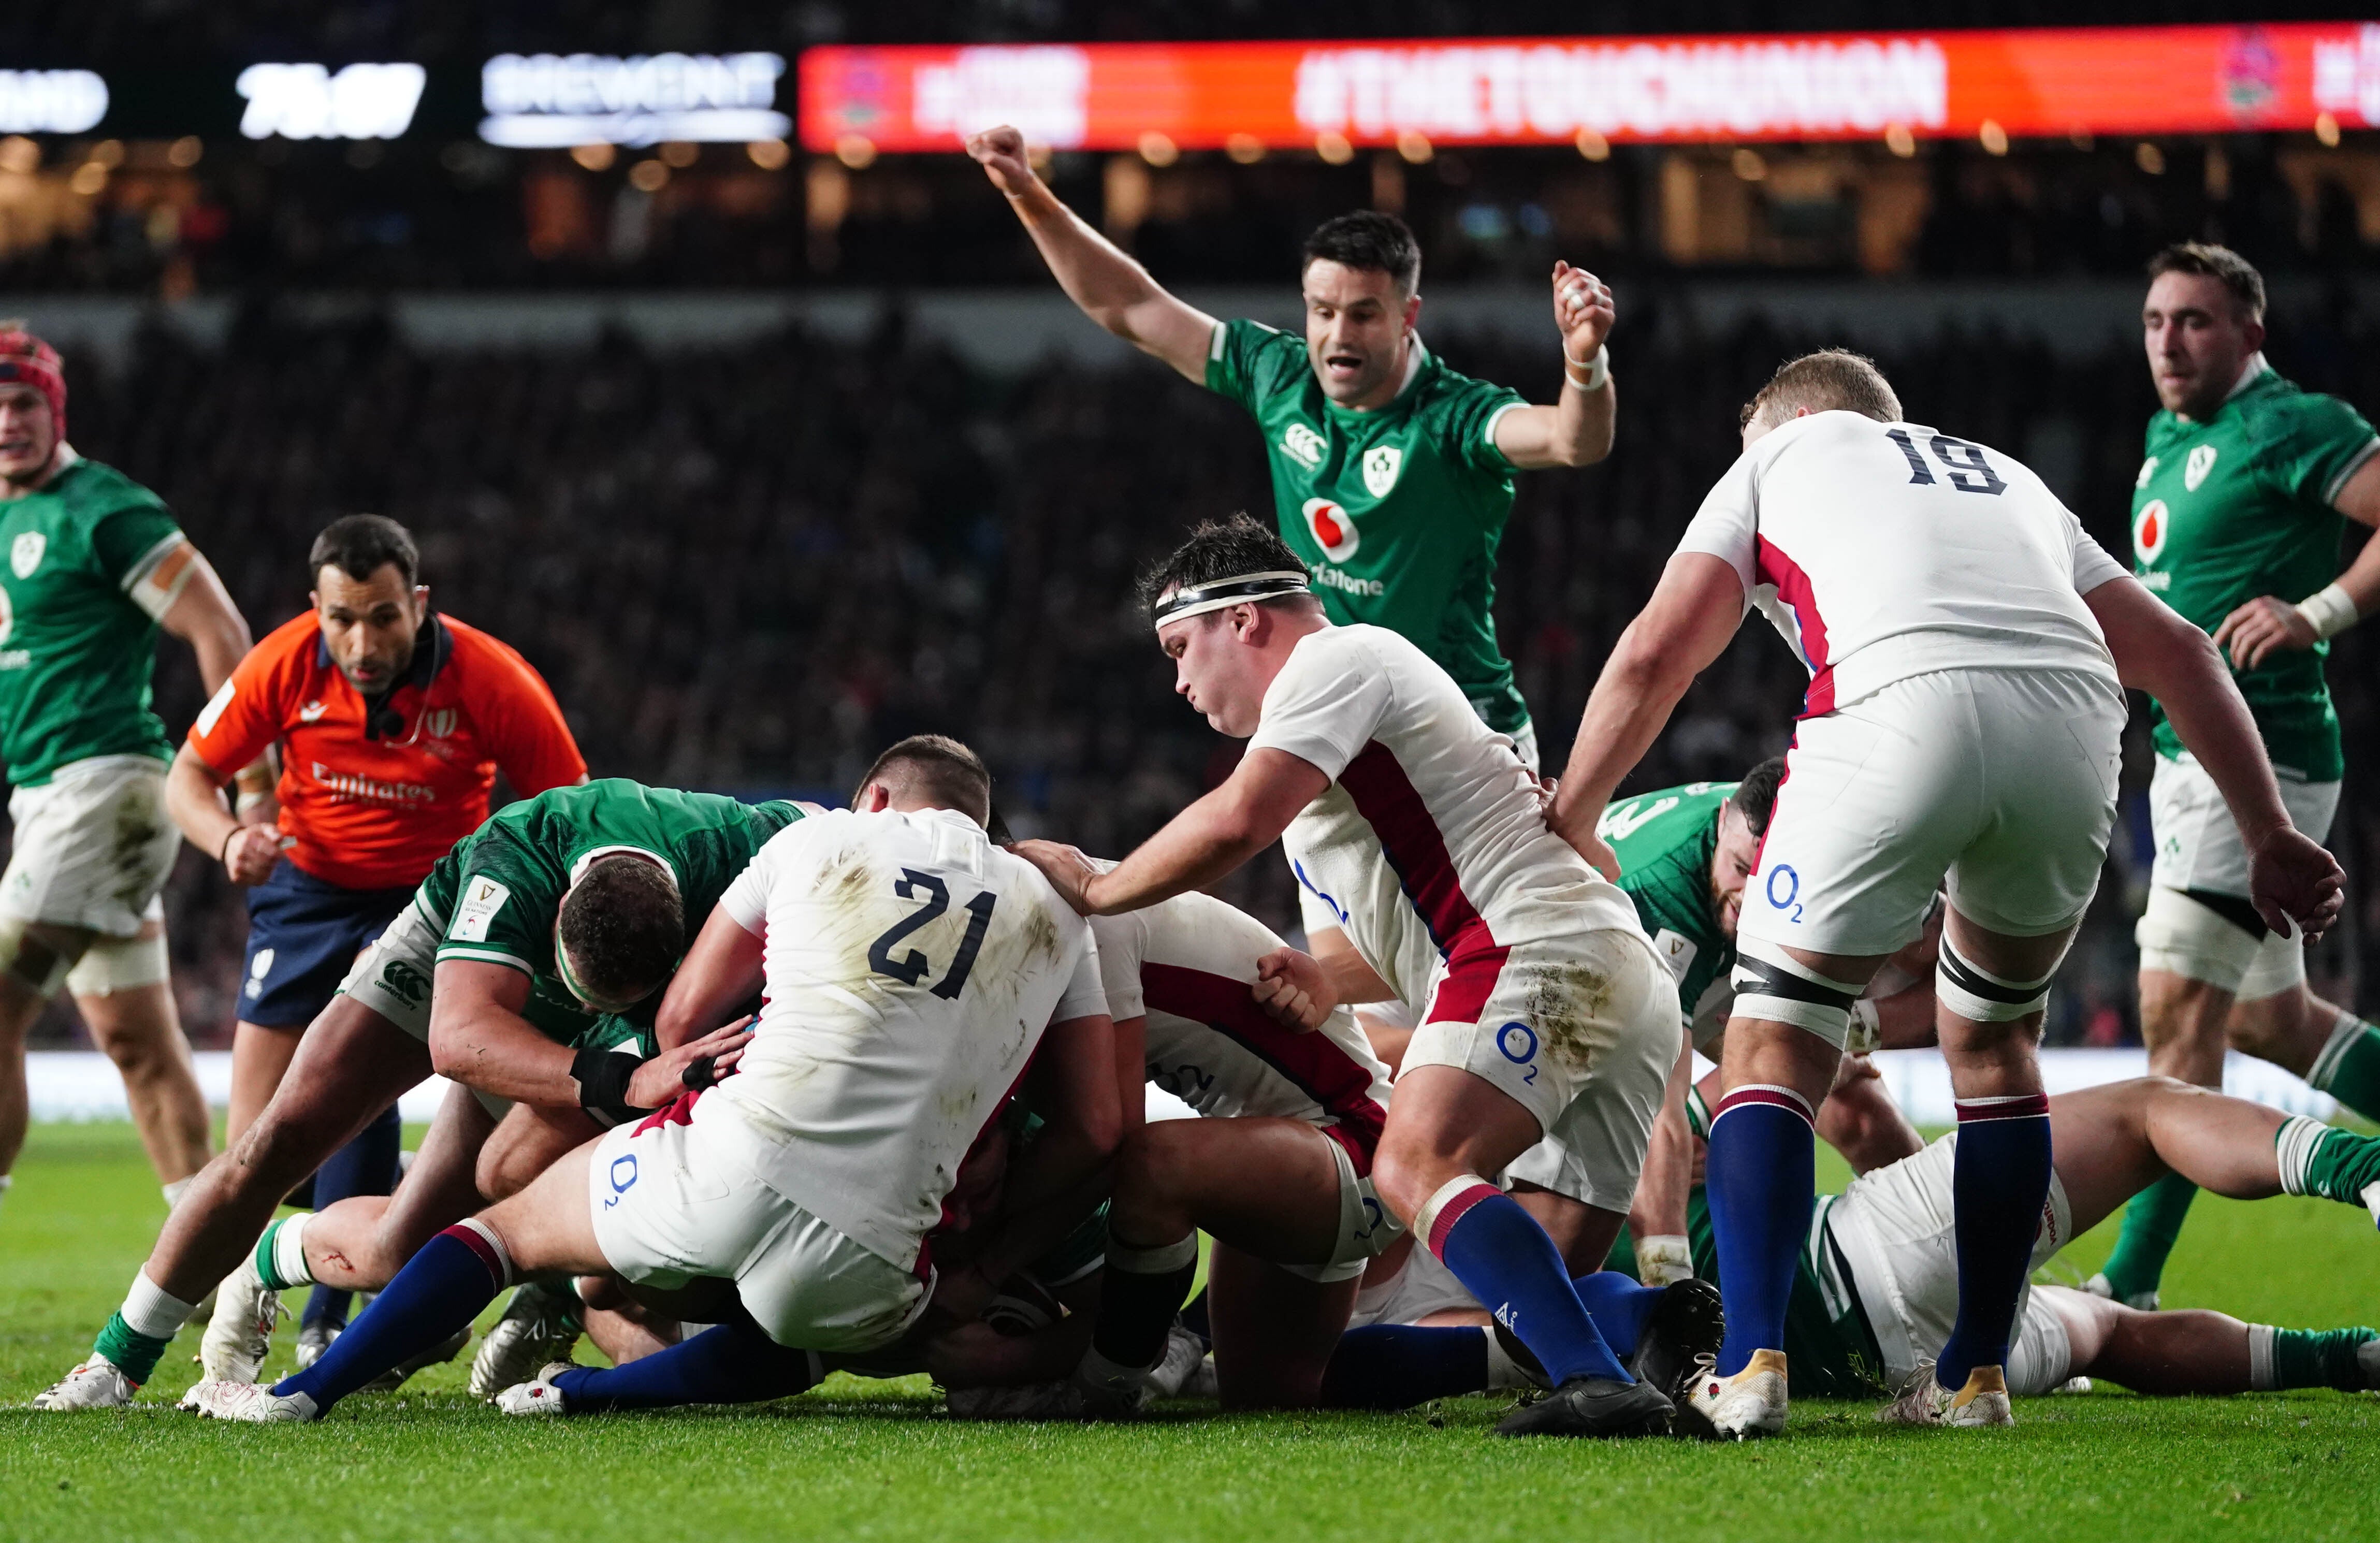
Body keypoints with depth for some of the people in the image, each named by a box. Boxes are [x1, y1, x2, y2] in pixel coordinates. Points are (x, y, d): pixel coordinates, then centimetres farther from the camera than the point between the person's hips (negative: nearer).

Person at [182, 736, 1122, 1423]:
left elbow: (686, 1013, 16)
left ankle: (304, 1393, 16)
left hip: (741, 1162, -1)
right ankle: (575, 1391, 10)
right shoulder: (1055, 917, 18)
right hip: (872, 1260, 1)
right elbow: (1097, 1128, 13)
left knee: (516, 1226, 22)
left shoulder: (818, 843, 14)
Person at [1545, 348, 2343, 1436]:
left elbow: (1655, 656, 17)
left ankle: (1752, 1368, -4)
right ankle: (1976, 1377, 22)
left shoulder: (1779, 455, 28)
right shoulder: (2008, 480, 39)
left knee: (1776, 1047, 9)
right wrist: (2269, 833, 32)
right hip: (2075, 720, 4)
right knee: (1992, 1041, 25)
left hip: (1902, 704, -4)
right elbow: (2175, 651, 31)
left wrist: (1568, 825, 27)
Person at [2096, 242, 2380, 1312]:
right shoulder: (2168, 438, 16)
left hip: (2260, 753, -10)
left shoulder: (2290, 428, -11)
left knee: (2179, 1009, -12)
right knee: (2268, 1018, 16)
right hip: (2184, 754, 10)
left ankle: (2130, 1289, -11)